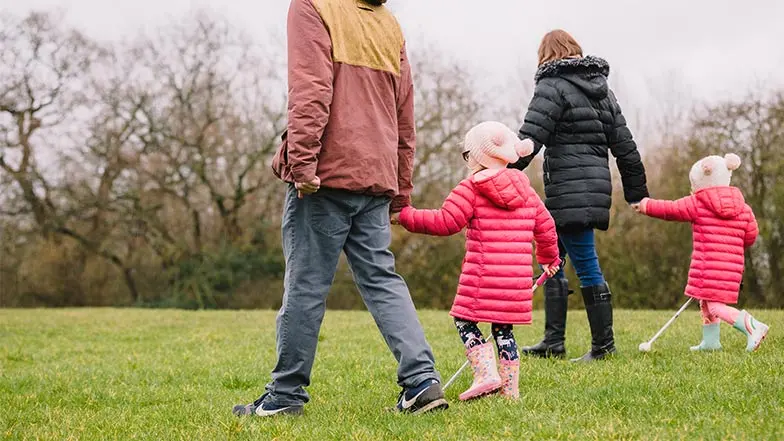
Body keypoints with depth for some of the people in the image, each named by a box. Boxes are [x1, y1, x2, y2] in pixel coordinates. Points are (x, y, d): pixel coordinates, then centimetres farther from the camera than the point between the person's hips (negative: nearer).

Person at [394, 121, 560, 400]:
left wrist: (405, 216, -4)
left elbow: (445, 222, -11)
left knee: (464, 320, 6)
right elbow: (545, 227, 22)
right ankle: (510, 389, 14)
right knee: (503, 329, 14)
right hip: (519, 274, 6)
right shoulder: (526, 191, 15)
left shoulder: (471, 188, -5)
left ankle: (486, 374, -9)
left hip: (484, 275, -6)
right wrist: (549, 257, 39)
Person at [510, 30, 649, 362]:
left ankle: (603, 345, 0)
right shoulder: (602, 89, 19)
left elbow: (529, 139, -16)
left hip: (569, 193, -9)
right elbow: (625, 147, 18)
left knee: (586, 266, -5)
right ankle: (553, 342, 18)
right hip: (596, 186, 9)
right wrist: (637, 194, 23)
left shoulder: (553, 86, -5)